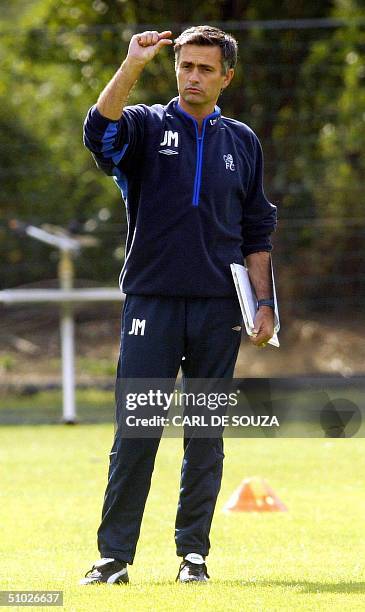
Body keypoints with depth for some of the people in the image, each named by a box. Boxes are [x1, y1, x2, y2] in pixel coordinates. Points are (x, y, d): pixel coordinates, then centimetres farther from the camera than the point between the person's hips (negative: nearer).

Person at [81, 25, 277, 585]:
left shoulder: (242, 142, 13)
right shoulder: (147, 126, 4)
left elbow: (256, 233, 16)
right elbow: (100, 130, -20)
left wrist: (265, 303, 8)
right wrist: (133, 66, -28)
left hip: (218, 308, 2)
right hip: (151, 302, -2)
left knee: (206, 436, 4)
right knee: (136, 432, -6)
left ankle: (193, 552, 11)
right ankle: (114, 554, -3)